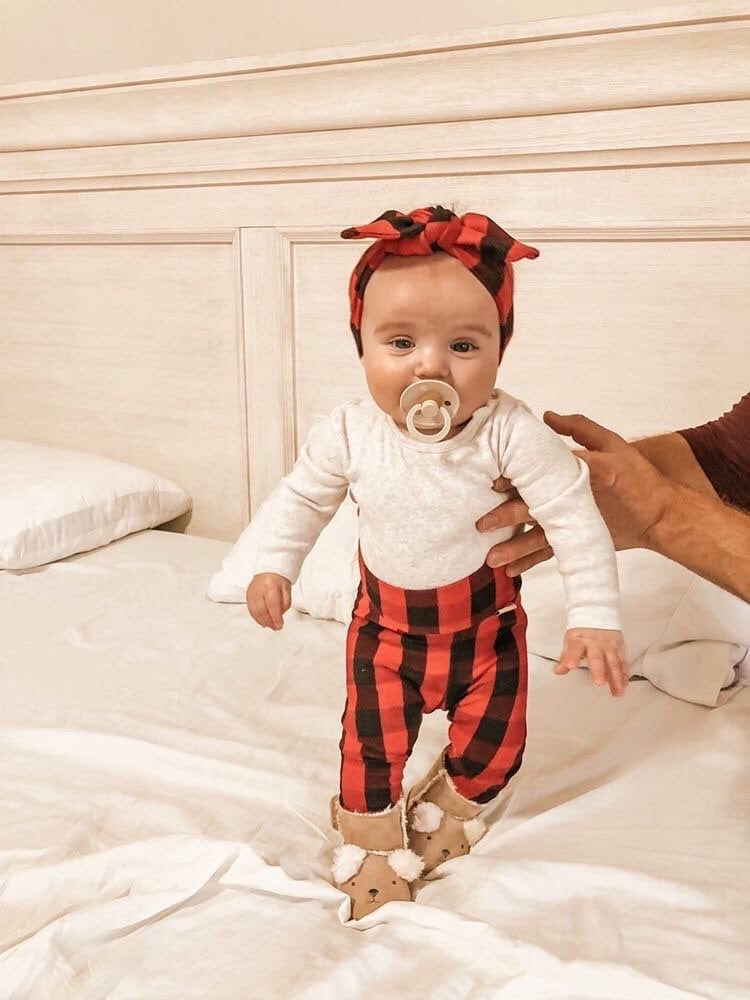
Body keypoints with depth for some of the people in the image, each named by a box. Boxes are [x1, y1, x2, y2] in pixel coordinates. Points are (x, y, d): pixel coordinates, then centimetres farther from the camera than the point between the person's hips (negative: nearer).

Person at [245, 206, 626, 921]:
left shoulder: (509, 433, -26)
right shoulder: (350, 434, -19)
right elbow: (303, 495, 0)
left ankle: (450, 807, 45)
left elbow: (573, 516, -22)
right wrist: (274, 567, -2)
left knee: (492, 743, 12)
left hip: (486, 623, 0)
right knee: (373, 745, 6)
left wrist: (594, 615, -24)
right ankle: (371, 848, 33)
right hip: (386, 623, 1)